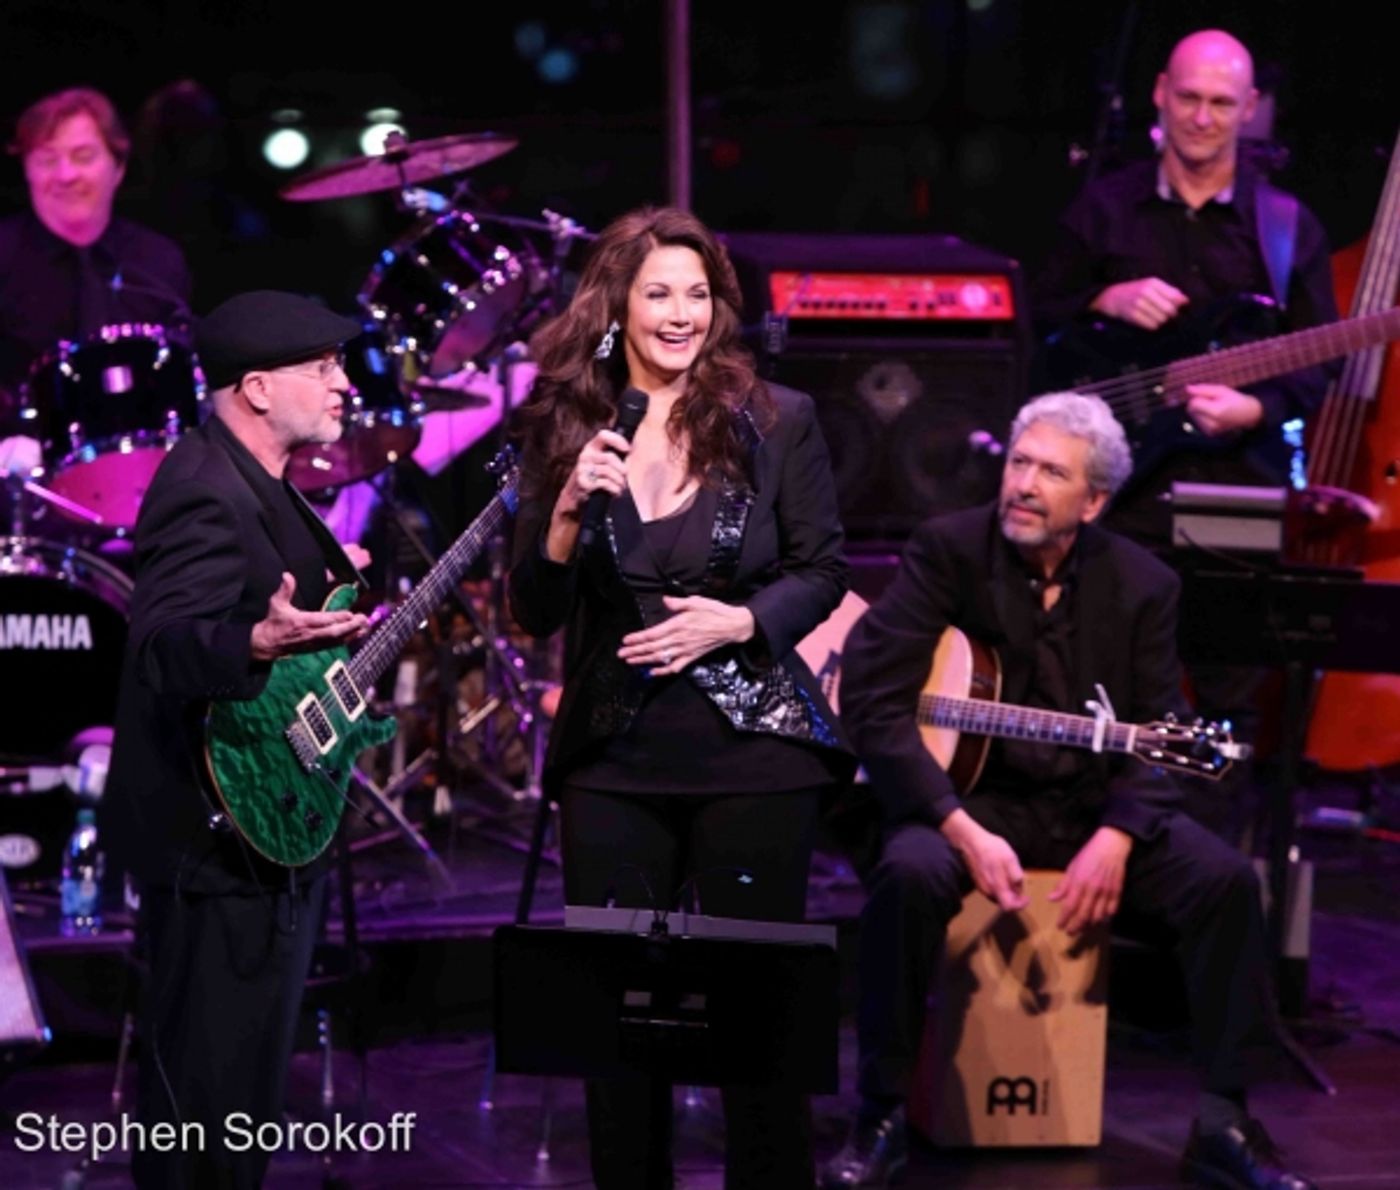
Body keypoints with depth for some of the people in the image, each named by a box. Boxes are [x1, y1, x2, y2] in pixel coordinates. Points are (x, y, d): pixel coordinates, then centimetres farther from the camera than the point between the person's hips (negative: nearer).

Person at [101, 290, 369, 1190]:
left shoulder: (260, 484, 13)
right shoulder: (207, 492, -20)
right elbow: (163, 646, -32)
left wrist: (327, 592, 24)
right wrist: (260, 643, -48)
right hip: (222, 835, -11)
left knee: (246, 1075, 19)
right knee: (215, 1086, -6)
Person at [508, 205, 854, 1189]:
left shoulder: (777, 421, -3)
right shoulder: (569, 427, 2)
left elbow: (824, 572, 3)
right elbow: (536, 613, 2)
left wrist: (738, 622, -14)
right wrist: (570, 508, -14)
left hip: (752, 746, -2)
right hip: (613, 759, 2)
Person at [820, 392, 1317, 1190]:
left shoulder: (1143, 584, 2)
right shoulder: (948, 550, -5)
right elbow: (873, 699, -14)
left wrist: (1116, 837, -21)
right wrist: (964, 831, -23)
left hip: (1093, 805, 3)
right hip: (968, 796, -3)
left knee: (1225, 878, -21)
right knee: (912, 875, -34)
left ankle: (1224, 1124, -11)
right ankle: (883, 1115, -19)